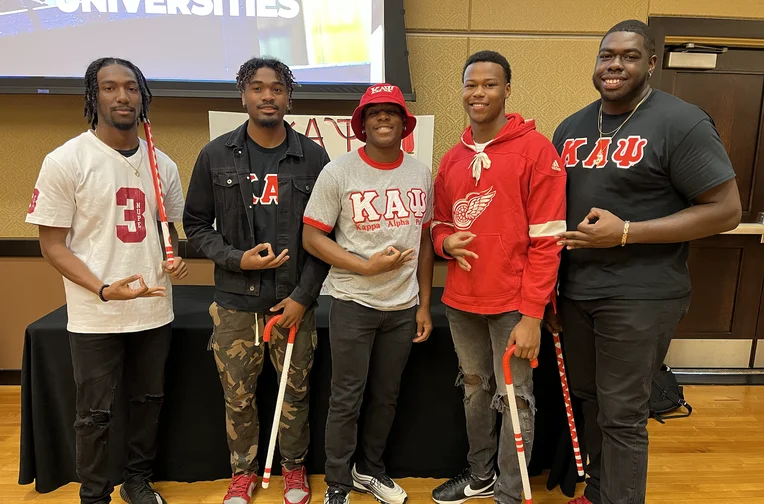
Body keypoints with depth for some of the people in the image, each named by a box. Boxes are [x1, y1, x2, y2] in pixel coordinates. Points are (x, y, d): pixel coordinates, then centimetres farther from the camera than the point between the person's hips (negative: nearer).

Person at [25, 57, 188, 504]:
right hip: (95, 316, -4)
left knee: (149, 400, 18)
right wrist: (104, 290, -22)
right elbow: (53, 244, -8)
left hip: (155, 310, 4)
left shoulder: (163, 165, 4)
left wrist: (175, 259, -6)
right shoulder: (65, 161, -9)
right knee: (95, 414, 9)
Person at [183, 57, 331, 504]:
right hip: (235, 302, 1)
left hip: (294, 300, 0)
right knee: (238, 395, 12)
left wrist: (304, 295, -6)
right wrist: (236, 258, -10)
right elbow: (196, 224, 6)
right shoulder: (216, 155, 1)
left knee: (295, 391, 12)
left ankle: (294, 467, 36)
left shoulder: (313, 157, -1)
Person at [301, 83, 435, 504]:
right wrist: (366, 266, -19)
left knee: (386, 395, 16)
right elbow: (312, 237, -9)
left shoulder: (421, 174, 3)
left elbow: (424, 240, 8)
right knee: (347, 398, 7)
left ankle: (370, 470, 38)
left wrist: (424, 305, 7)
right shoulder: (339, 172, -9)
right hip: (353, 304, -4)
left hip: (403, 307, 4)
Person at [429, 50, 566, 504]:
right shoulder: (453, 158, 10)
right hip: (461, 300, 6)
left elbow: (546, 239, -12)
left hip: (513, 304, -5)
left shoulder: (536, 149, -8)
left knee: (514, 398, 6)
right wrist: (447, 242, -6)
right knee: (475, 389, 19)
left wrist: (533, 313, -16)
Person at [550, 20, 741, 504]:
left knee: (621, 415, 2)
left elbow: (726, 210, -13)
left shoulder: (681, 123, -10)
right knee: (590, 400, 19)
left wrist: (625, 233, -20)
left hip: (639, 298, -6)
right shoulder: (571, 128, 9)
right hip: (576, 291, 7)